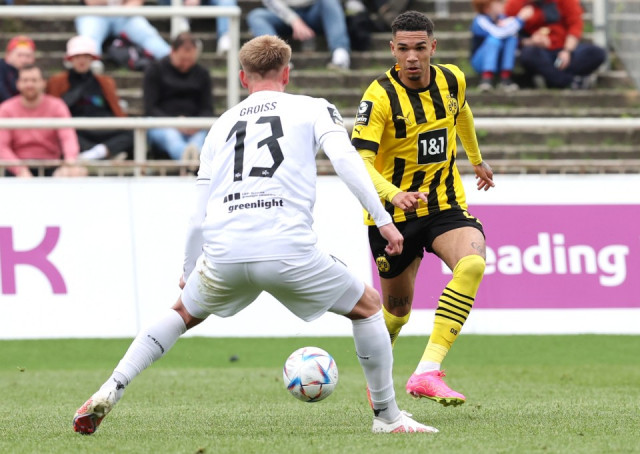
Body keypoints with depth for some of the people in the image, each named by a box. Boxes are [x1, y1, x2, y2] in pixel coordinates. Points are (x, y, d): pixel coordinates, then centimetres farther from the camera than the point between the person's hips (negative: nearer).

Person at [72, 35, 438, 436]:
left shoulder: (222, 125, 25)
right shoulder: (312, 109, 15)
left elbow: (198, 218, 23)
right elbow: (345, 158, -5)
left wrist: (189, 275, 35)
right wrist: (383, 220, -4)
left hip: (224, 253, 3)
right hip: (289, 250, -3)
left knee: (183, 313, 31)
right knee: (368, 306, 19)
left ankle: (111, 391, 17)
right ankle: (388, 416, 18)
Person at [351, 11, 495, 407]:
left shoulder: (452, 80, -3)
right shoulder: (380, 97, -19)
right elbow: (361, 161, -28)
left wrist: (477, 159, 38)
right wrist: (393, 194, -47)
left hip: (447, 203, 3)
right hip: (394, 211, -3)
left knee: (472, 263, -28)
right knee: (398, 307, 9)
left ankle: (428, 373, -32)